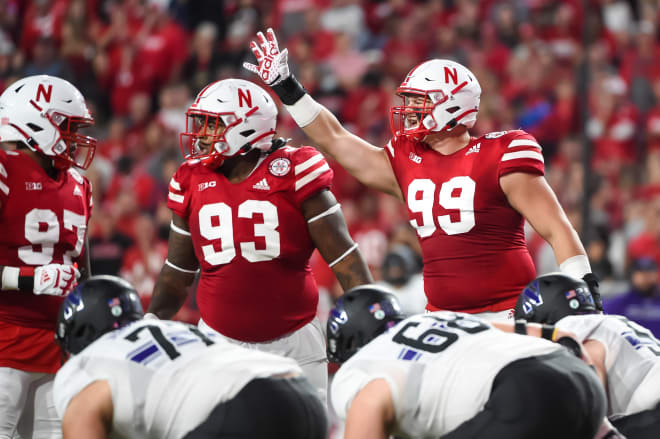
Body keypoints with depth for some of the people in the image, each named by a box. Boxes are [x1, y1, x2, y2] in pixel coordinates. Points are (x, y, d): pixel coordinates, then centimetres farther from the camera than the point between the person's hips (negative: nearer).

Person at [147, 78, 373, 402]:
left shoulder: (292, 172, -8)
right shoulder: (192, 181, 4)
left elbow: (343, 256, -6)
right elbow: (178, 270, 17)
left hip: (293, 341, -2)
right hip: (220, 343, 3)